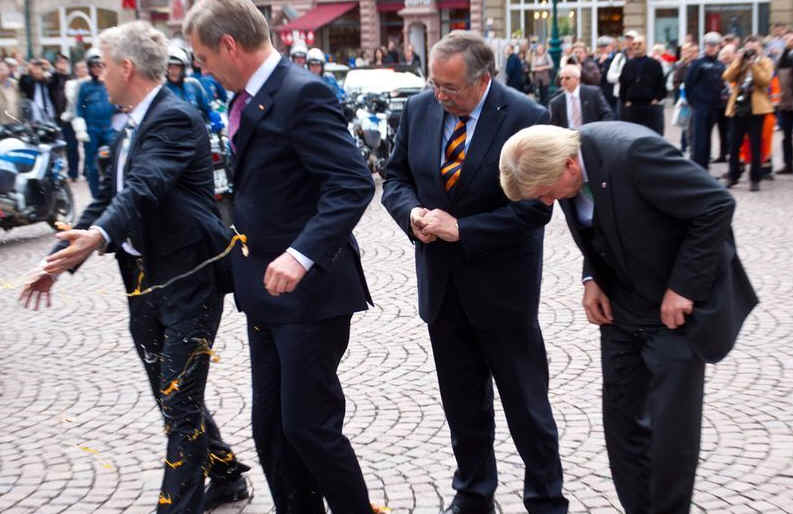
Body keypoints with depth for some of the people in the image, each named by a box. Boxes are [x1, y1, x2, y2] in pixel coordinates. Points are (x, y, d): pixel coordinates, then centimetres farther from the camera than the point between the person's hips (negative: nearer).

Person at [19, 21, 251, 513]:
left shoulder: (175, 118, -16)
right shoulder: (135, 125, 12)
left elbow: (145, 188, -31)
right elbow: (109, 195, 15)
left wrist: (99, 236, -47)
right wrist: (61, 259, 10)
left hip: (188, 277, -9)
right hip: (144, 279, 10)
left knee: (180, 400, -4)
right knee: (171, 395, 18)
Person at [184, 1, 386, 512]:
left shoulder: (303, 93, -17)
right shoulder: (247, 99, 11)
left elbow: (355, 182, -26)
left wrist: (303, 253, -34)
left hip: (310, 291, -9)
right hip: (267, 293, 9)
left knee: (308, 426, -2)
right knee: (271, 428, 13)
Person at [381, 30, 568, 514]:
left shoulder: (525, 118, -16)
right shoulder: (419, 109, 0)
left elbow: (535, 208, -18)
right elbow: (396, 177, 9)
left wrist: (461, 229, -21)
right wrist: (413, 213, -13)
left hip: (501, 285, -4)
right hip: (442, 282, 5)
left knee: (526, 403, 8)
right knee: (463, 404, 17)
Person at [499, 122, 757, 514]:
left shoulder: (633, 152, -30)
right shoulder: (559, 161, -7)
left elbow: (717, 206, -24)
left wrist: (683, 288, -22)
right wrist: (592, 279, -3)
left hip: (678, 302, -7)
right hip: (622, 306, 7)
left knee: (671, 424, -1)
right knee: (623, 420, 10)